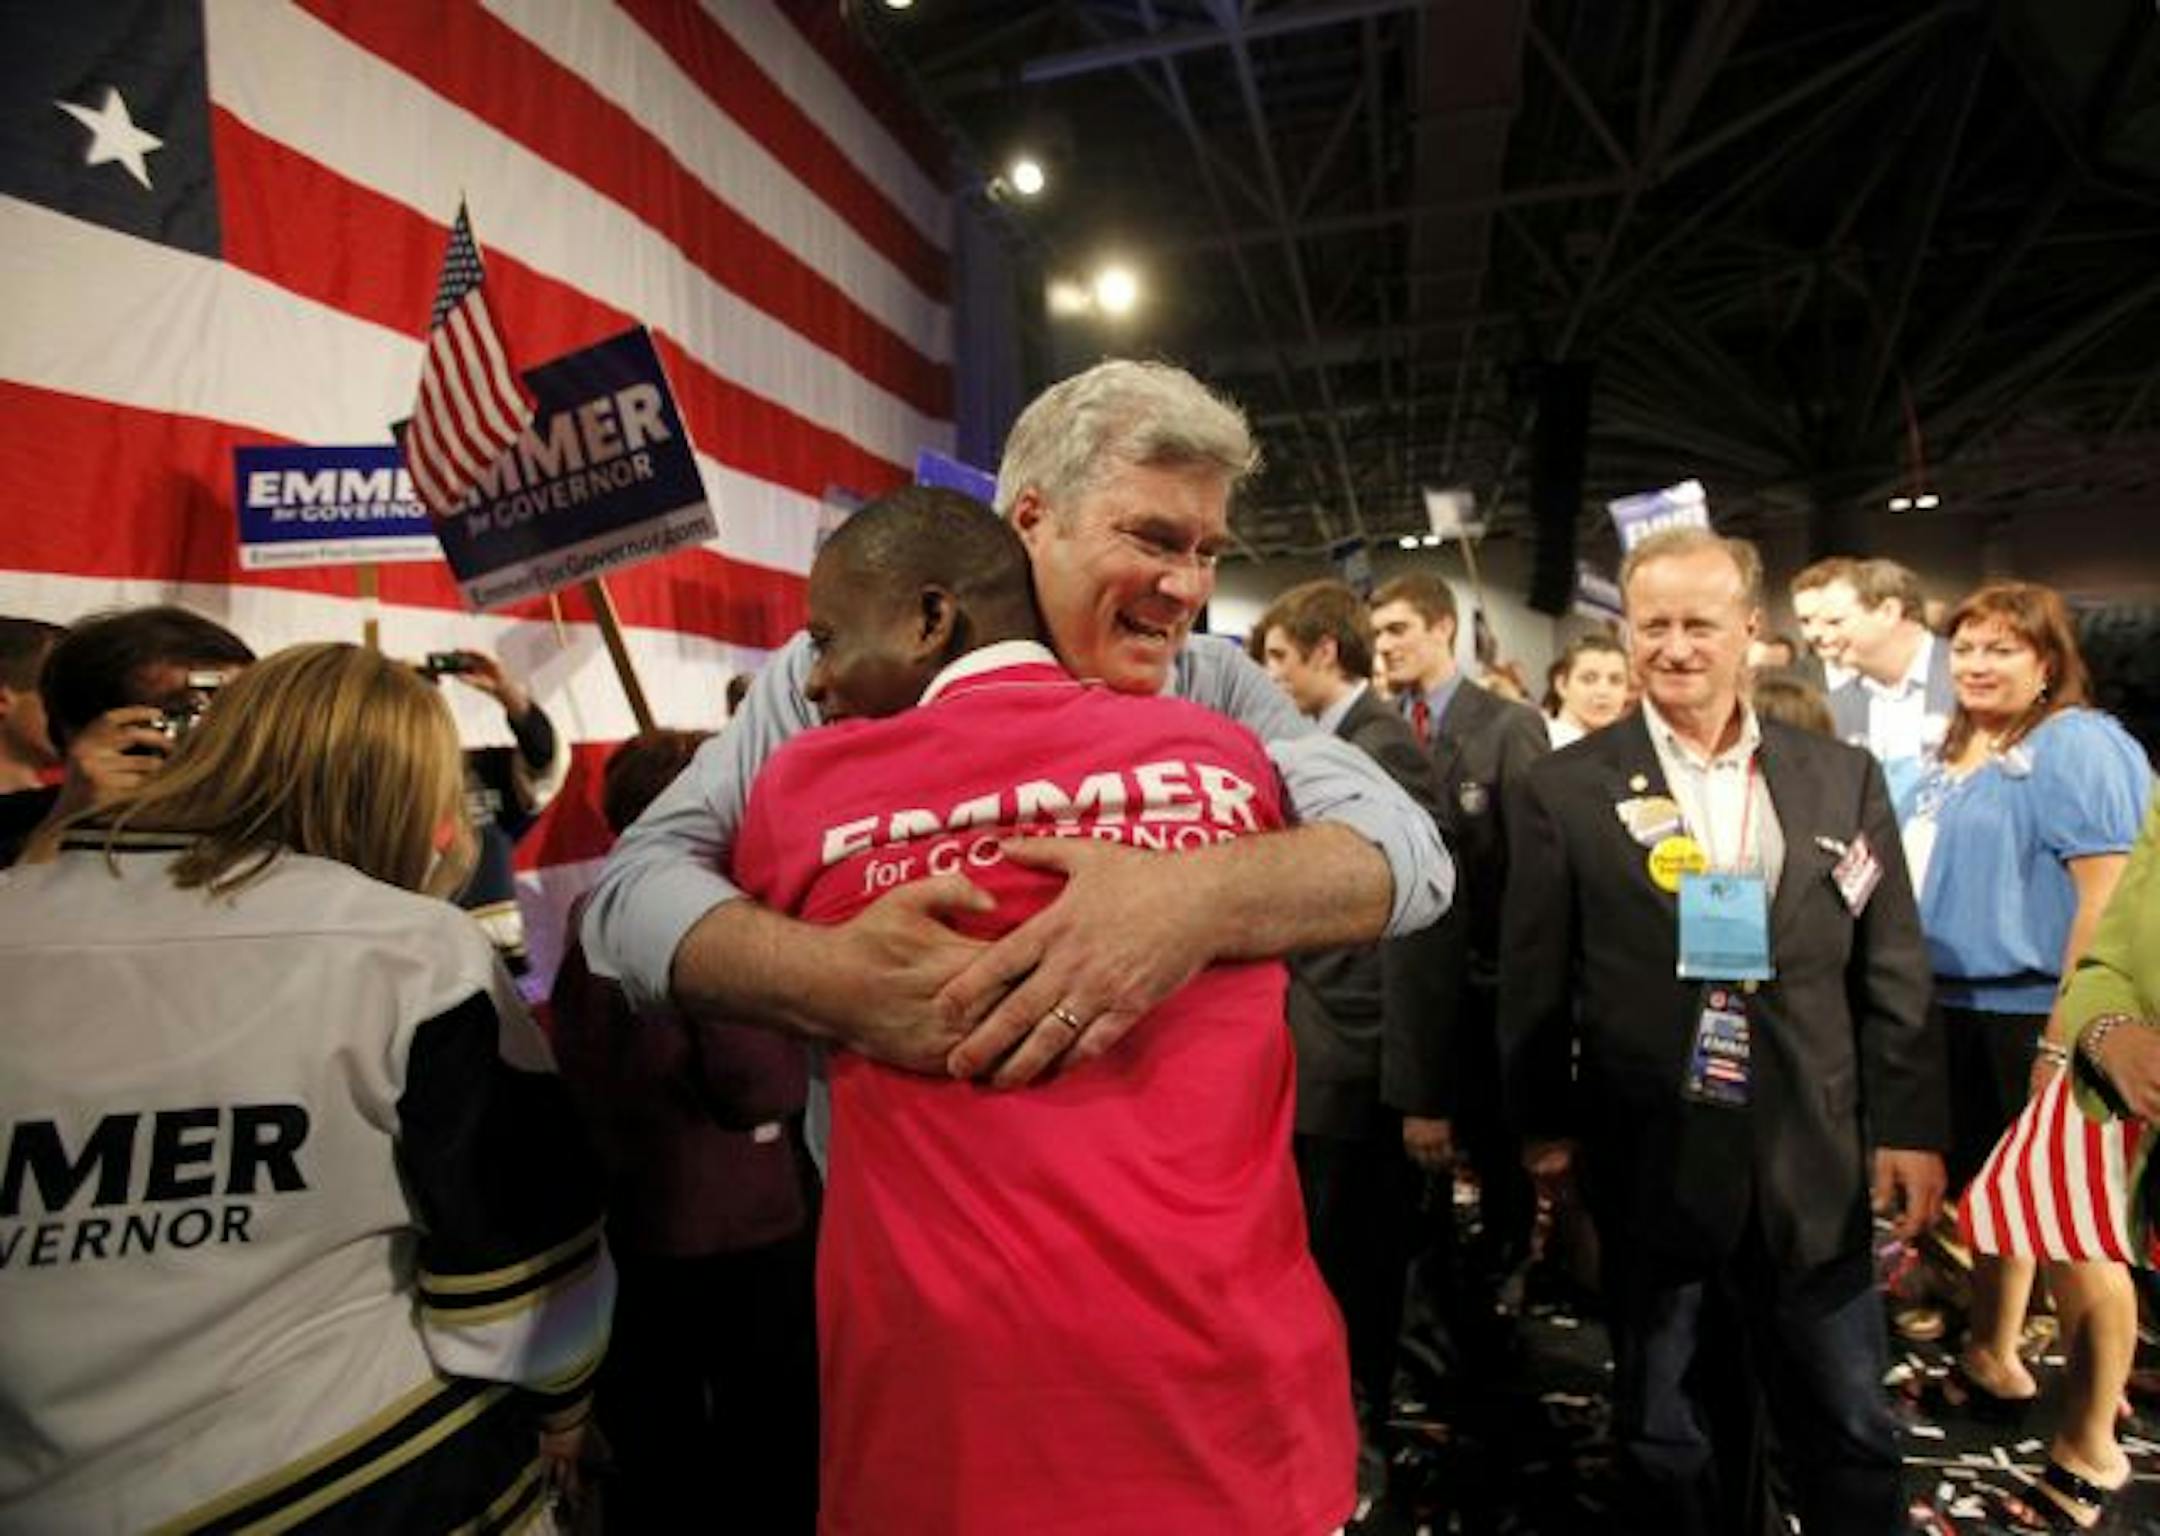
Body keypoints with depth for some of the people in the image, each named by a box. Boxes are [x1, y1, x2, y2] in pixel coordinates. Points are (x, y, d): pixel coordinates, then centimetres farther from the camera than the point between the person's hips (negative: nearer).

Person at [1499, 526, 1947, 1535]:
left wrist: (1909, 1123, 2)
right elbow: (1535, 981, -3)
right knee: (1668, 1432, 17)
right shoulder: (1566, 791, -7)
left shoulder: (1844, 779, 2)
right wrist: (1545, 1124, -1)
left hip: (1816, 1163, 2)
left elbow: (1890, 972, 5)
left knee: (1849, 1431, 18)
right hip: (1651, 1166, -2)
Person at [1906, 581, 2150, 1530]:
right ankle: (1993, 1356, 38)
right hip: (1959, 1008, 8)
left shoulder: (2078, 746, -12)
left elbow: (2108, 898, -18)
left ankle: (2089, 1445, 14)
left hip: (2040, 1015, -8)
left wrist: (2065, 1035, -23)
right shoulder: (1954, 754, 11)